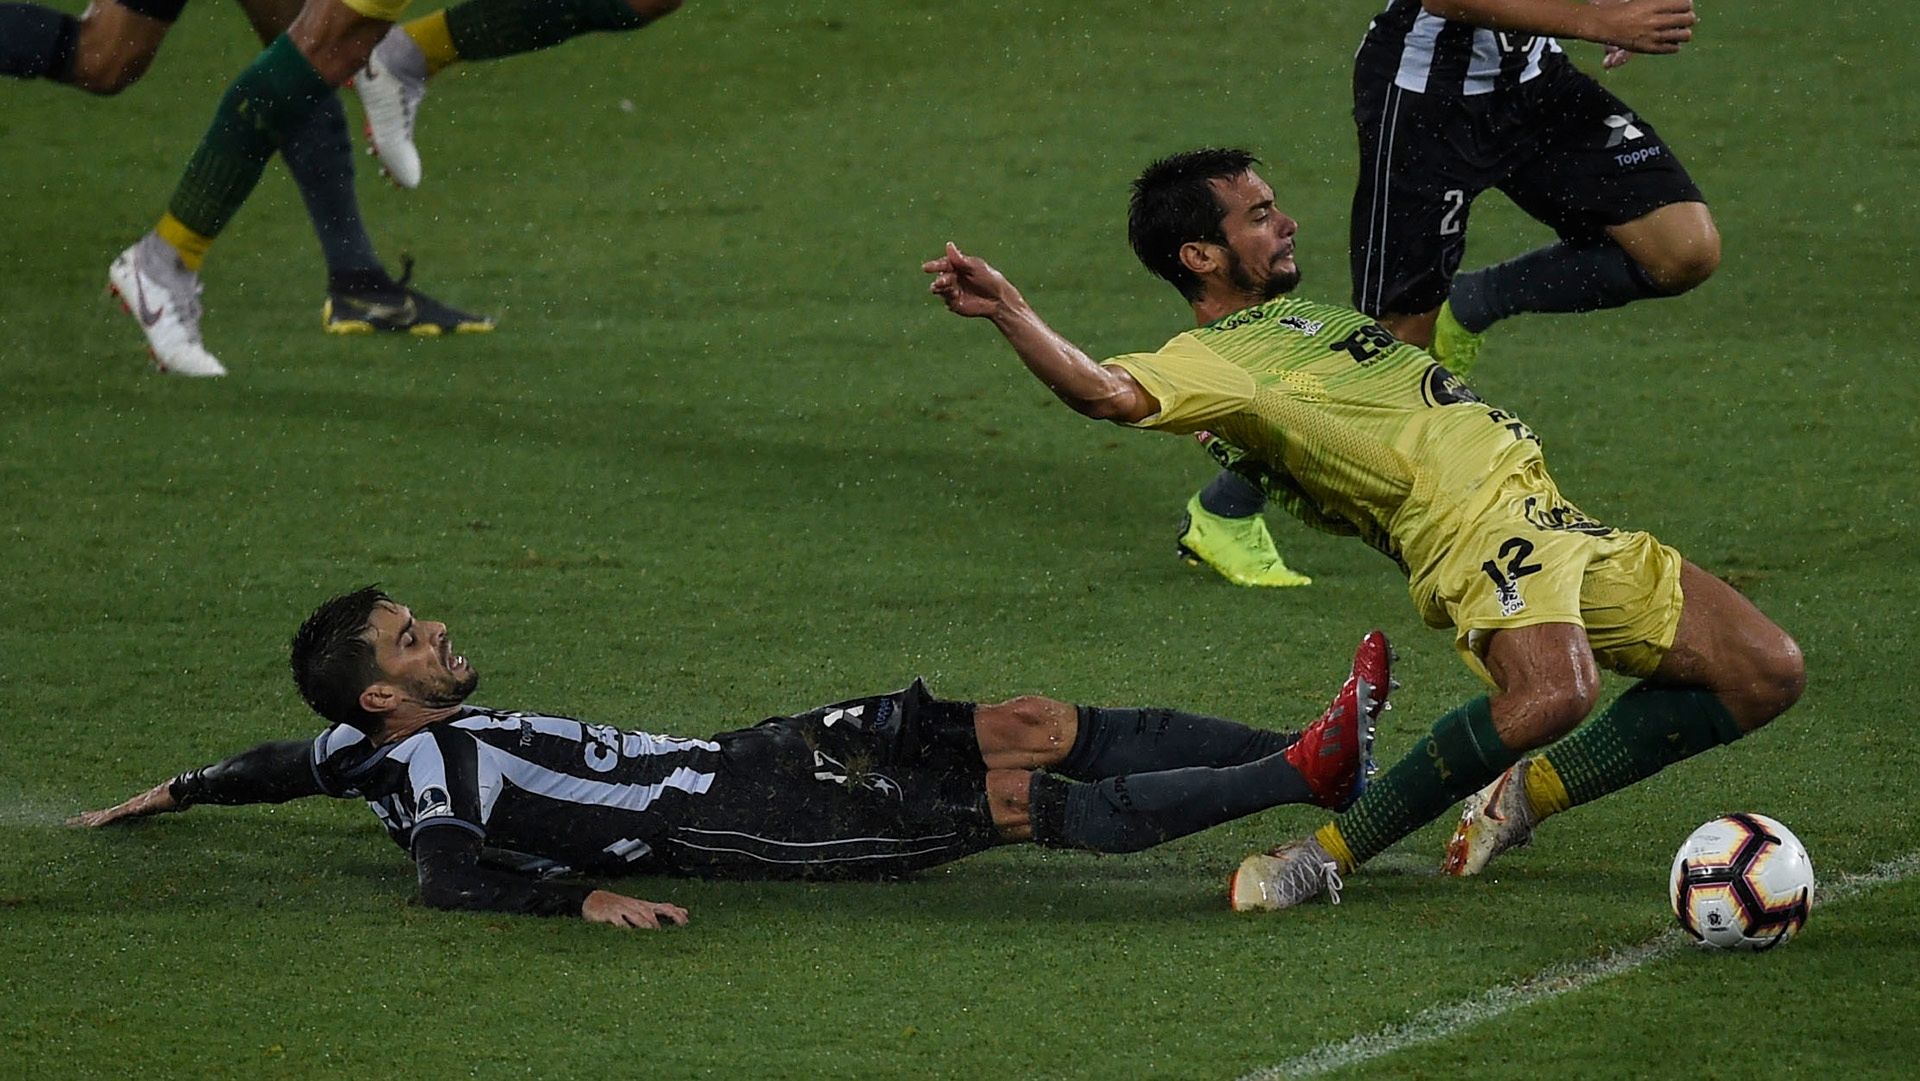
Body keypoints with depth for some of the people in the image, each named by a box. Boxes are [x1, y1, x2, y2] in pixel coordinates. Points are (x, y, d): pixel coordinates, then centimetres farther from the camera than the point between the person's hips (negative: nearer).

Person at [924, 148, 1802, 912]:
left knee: (1767, 674, 4)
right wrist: (1011, 315, -38)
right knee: (1551, 696, -38)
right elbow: (1112, 392, -25)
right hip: (1475, 527, -9)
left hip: (1557, 527, 9)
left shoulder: (1291, 320, 26)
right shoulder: (1210, 358, -4)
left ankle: (1523, 797, 9)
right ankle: (1332, 855, -19)